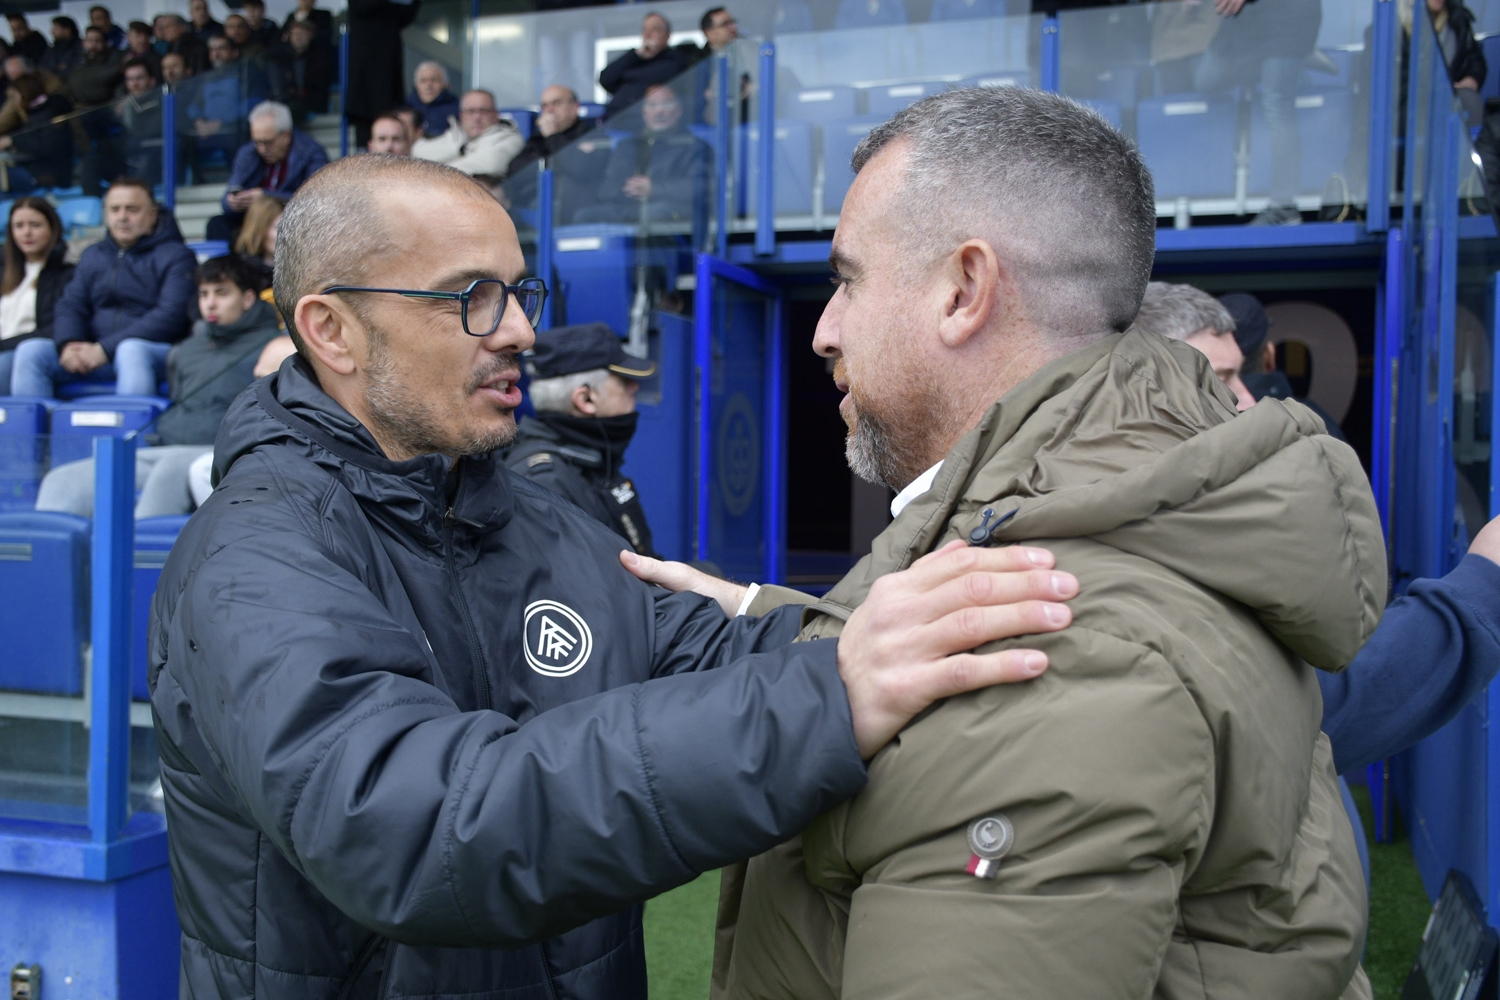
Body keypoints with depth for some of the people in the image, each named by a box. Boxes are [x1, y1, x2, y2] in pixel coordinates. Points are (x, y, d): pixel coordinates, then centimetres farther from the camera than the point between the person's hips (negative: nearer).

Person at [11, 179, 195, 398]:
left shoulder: (175, 256, 2)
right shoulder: (93, 255, 21)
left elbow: (169, 316, -11)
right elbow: (71, 305, 13)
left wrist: (104, 349, -18)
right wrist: (68, 344, -12)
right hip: (95, 355, 6)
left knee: (131, 350, -37)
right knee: (31, 351, -13)